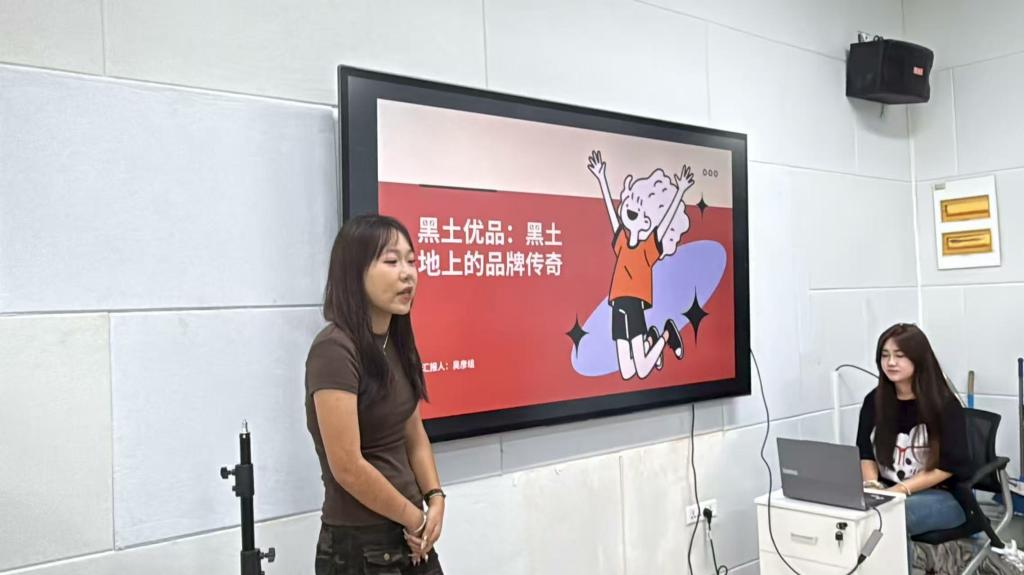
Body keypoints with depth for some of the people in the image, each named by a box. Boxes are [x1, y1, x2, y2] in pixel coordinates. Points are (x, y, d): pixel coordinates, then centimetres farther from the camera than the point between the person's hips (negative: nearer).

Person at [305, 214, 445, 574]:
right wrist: (416, 518, -10)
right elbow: (347, 467, -21)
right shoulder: (334, 350, -20)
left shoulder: (396, 343, 3)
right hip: (359, 545, -7)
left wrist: (435, 500, -2)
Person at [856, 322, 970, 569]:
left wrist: (902, 489, -19)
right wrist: (872, 484, -13)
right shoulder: (874, 401, 6)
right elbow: (865, 453, 7)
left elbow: (949, 466, -11)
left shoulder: (944, 404, -7)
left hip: (944, 496, -4)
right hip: (888, 491, 4)